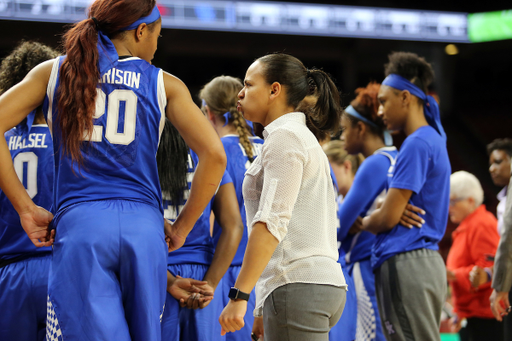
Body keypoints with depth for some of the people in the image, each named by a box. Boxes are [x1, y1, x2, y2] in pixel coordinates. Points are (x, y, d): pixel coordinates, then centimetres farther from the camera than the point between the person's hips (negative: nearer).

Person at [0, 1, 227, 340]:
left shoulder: (52, 72, 13)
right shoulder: (164, 84, 10)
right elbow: (214, 156, 1)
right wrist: (181, 228, 10)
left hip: (79, 223, 0)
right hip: (144, 226, 1)